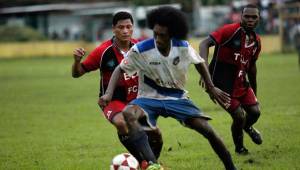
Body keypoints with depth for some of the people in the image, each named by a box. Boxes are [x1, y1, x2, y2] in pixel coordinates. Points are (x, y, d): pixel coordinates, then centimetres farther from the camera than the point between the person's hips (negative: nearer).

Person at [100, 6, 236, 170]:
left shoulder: (183, 47, -10)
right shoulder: (140, 50, -18)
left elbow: (199, 63, 11)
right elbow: (120, 69, -7)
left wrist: (211, 88, 13)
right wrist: (109, 93, -21)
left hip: (177, 98, 2)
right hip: (149, 98, -2)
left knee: (207, 130, -12)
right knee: (128, 114, -36)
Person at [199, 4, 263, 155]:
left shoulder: (256, 41, 5)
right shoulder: (231, 31, -19)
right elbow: (205, 44, -26)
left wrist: (254, 90, 27)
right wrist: (205, 69, -39)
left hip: (241, 83, 7)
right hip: (223, 84, -7)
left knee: (255, 112, 0)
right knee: (239, 116, -10)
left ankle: (248, 127, 38)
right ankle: (239, 147, 20)